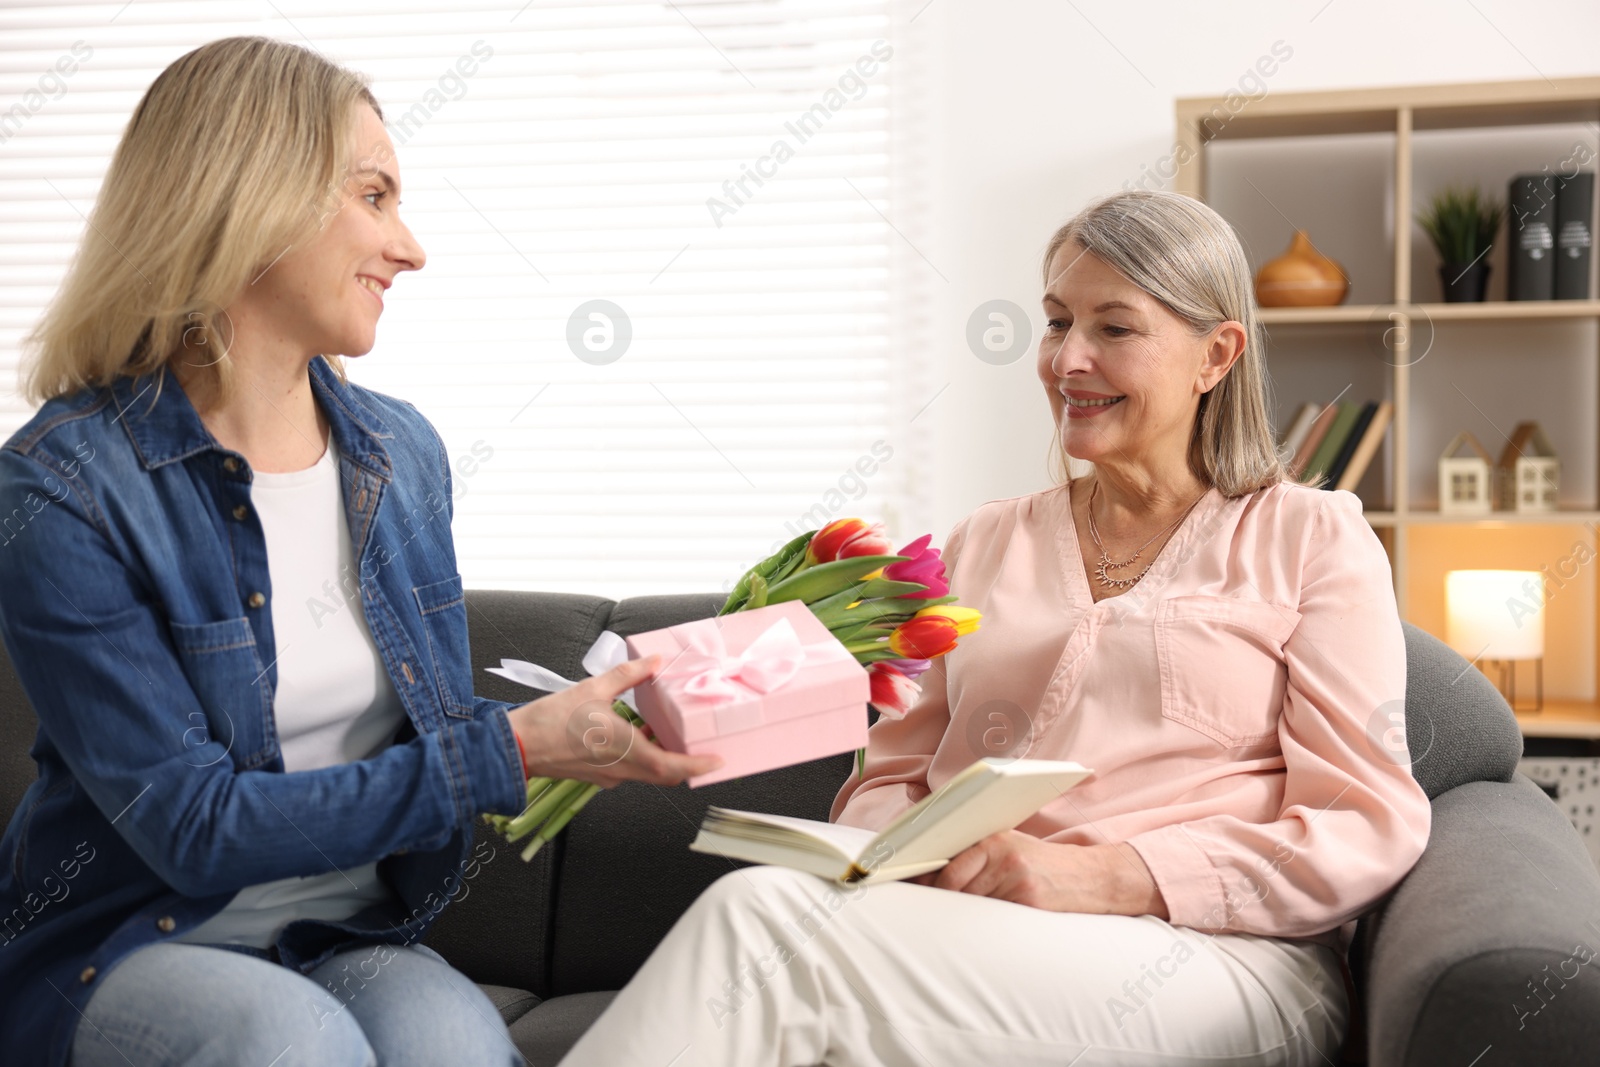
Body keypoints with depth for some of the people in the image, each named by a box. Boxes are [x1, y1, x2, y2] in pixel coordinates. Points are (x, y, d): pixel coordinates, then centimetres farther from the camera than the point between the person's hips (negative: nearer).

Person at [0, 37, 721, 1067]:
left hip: (355, 941, 4)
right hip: (129, 947, -3)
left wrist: (588, 723, -6)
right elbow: (195, 827, -18)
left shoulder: (403, 453, 6)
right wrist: (512, 748, -21)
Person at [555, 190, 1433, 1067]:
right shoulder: (982, 546, 23)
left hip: (1220, 957, -3)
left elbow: (1365, 827, -1)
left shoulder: (1312, 539, 10)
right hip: (974, 941, 4)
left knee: (761, 915, -30)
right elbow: (892, 777, 20)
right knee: (760, 901, -34)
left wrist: (1099, 878, -13)